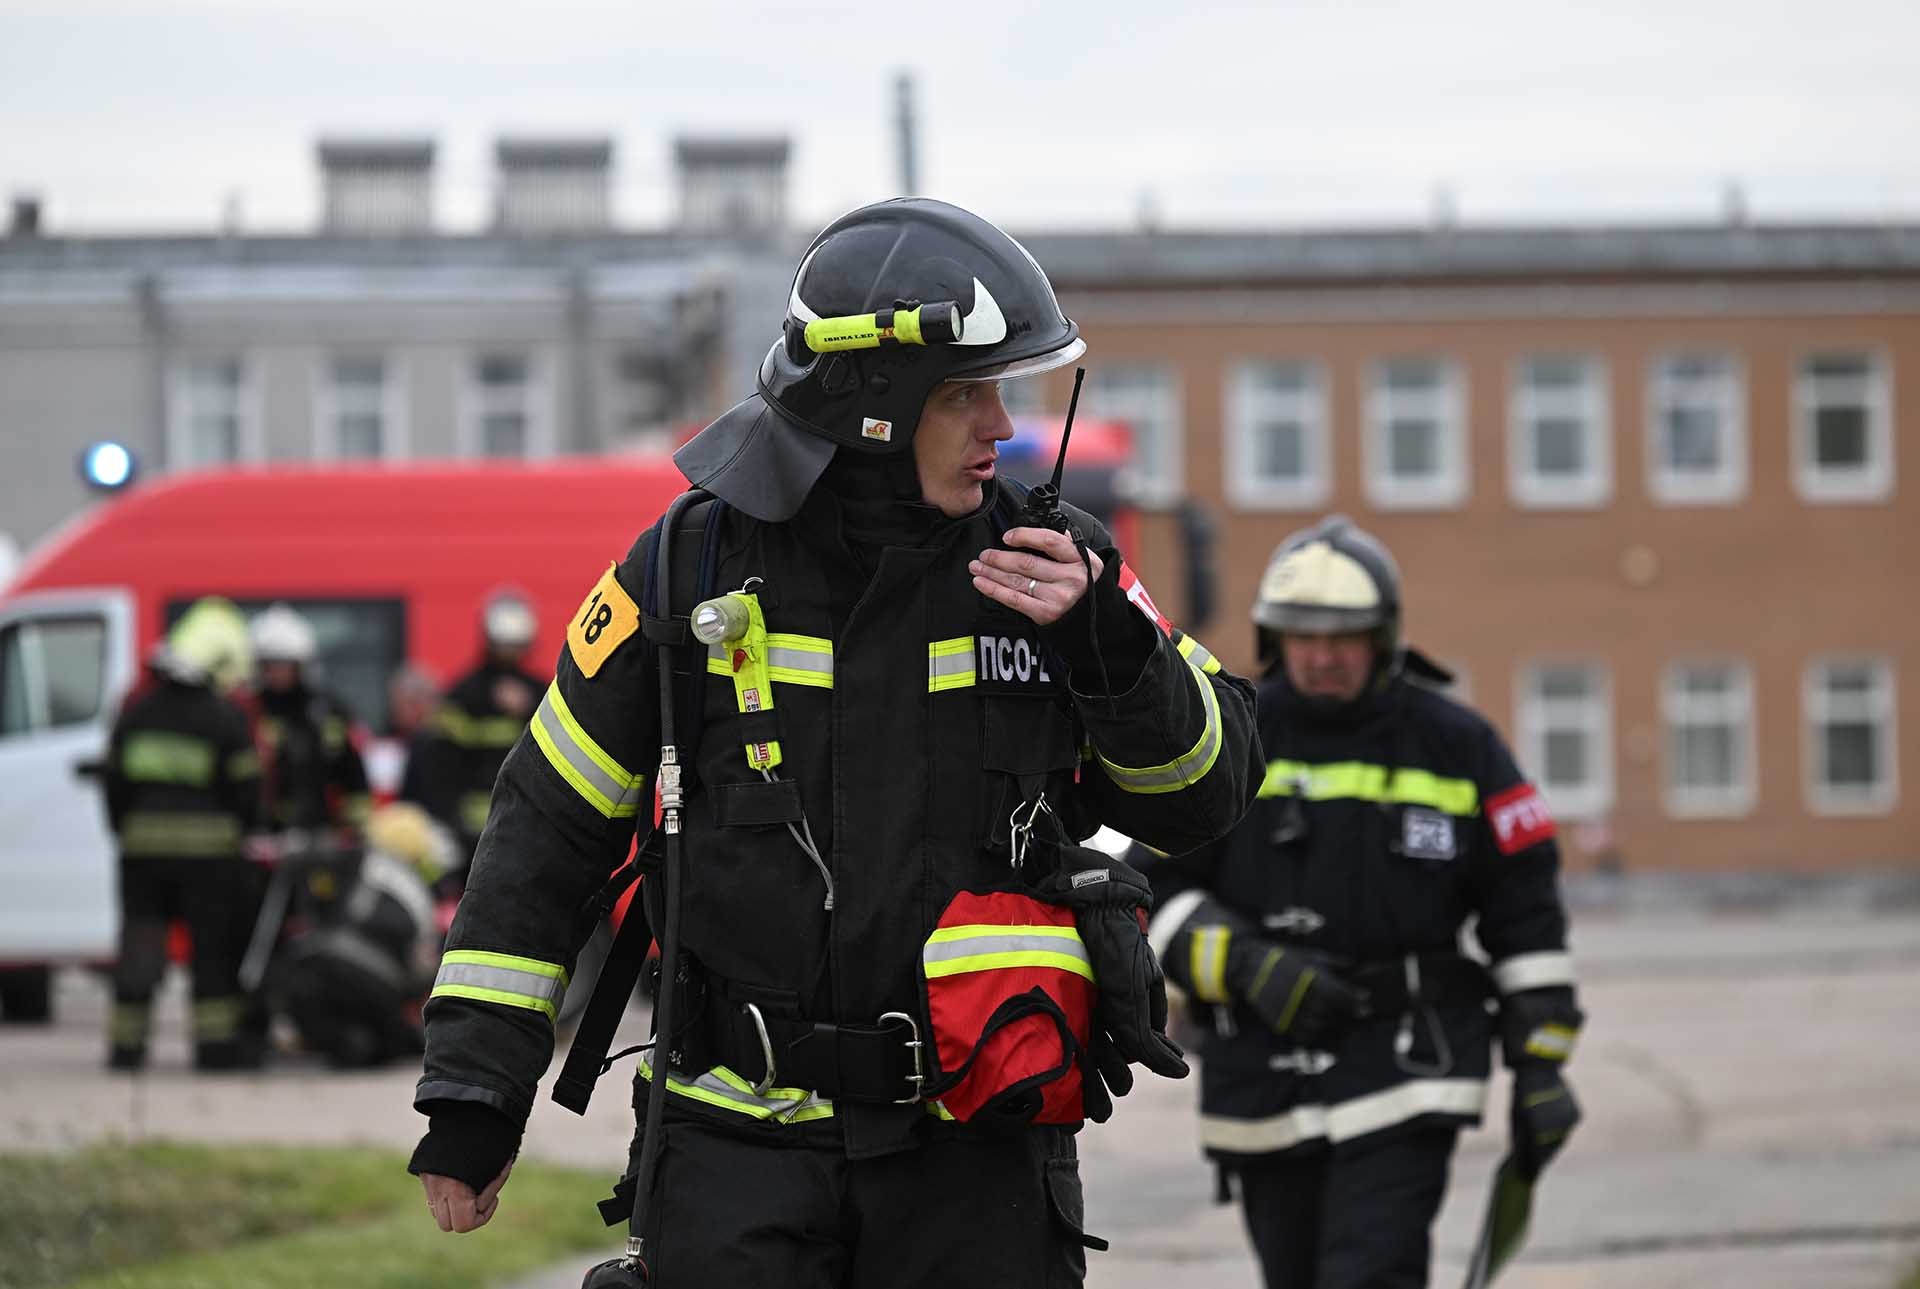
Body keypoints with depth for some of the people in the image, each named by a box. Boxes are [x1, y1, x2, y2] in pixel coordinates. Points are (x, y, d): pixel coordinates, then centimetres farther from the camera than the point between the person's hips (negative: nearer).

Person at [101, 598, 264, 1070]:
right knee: (215, 943, 4)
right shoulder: (226, 717, -8)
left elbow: (114, 781, 10)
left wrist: (126, 830, 18)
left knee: (140, 939, 8)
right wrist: (239, 833, 12)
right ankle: (216, 1040, 4)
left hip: (142, 841, 4)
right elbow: (245, 788, -5)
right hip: (208, 845, -4)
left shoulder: (137, 709, 7)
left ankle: (126, 1041, 5)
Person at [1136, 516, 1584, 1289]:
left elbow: (1525, 912, 5)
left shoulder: (1455, 746, 1)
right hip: (1262, 1075, 3)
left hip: (1405, 1074, -3)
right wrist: (1247, 965, -18)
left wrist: (1541, 1066, 2)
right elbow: (1152, 892, 0)